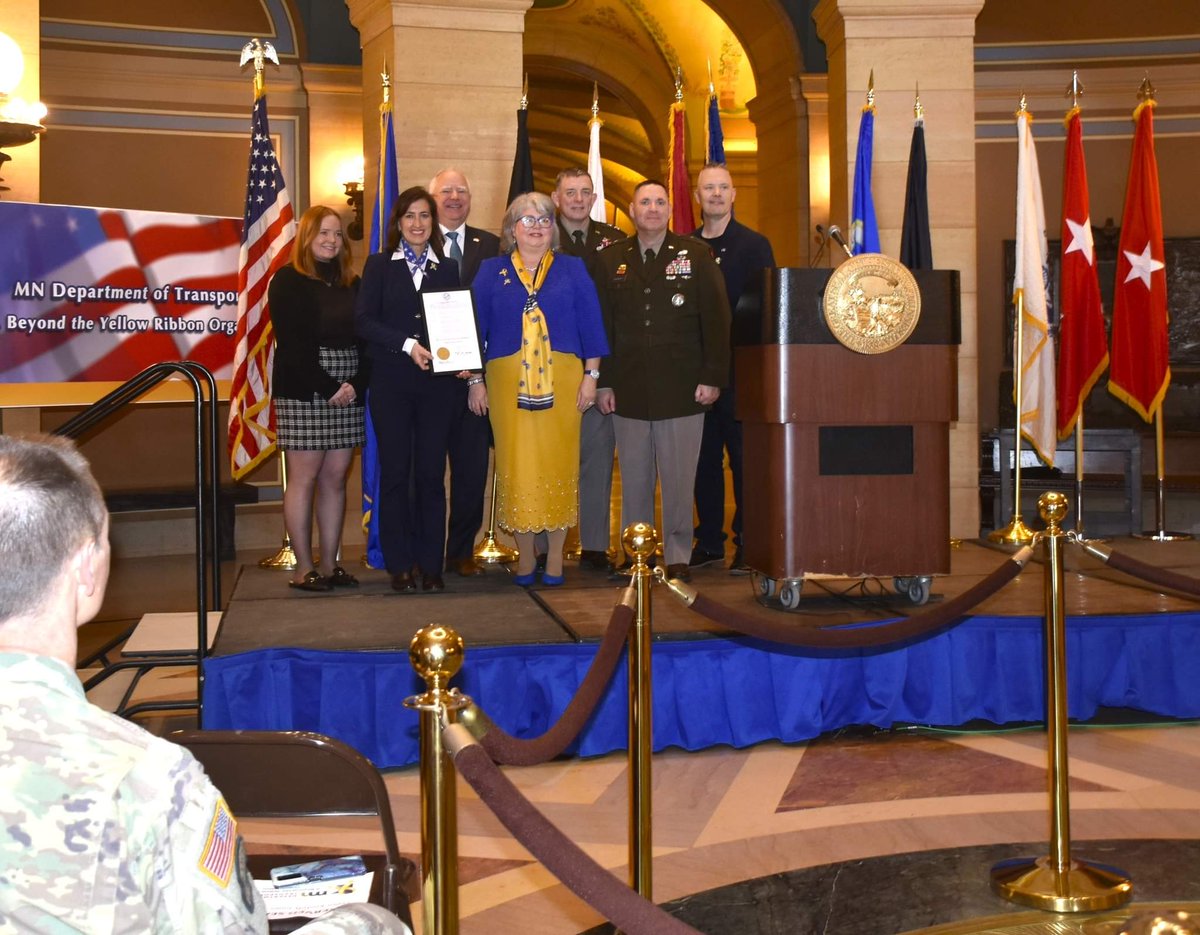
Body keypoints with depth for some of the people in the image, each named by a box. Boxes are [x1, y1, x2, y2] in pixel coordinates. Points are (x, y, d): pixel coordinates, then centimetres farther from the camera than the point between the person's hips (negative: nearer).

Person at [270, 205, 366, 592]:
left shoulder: (351, 283, 16)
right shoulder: (288, 280, -1)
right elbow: (292, 345, -9)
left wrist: (356, 384, -7)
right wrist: (327, 388, -15)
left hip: (348, 393, 5)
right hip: (303, 393, -5)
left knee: (335, 476, 5)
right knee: (304, 477, -2)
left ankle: (330, 565, 11)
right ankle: (304, 568, 3)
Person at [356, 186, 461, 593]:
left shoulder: (448, 269, 13)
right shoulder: (379, 265, 6)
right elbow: (364, 320, -4)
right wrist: (407, 345, -15)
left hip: (437, 384, 1)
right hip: (391, 382, -1)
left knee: (431, 474, 2)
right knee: (395, 474, 2)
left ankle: (430, 565, 9)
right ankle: (400, 565, 9)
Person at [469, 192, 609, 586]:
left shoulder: (572, 269, 10)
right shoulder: (491, 272, 10)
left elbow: (590, 325, 6)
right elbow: (476, 327, 8)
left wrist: (590, 375, -2)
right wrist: (476, 380, 1)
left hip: (561, 380, 0)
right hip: (508, 381, 0)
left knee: (559, 462, -1)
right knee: (515, 463, 0)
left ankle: (555, 553, 9)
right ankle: (524, 554, 11)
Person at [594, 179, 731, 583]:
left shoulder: (696, 255, 4)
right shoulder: (610, 260, 9)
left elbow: (716, 319, 1)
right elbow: (600, 326, 9)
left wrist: (712, 378, -5)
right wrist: (603, 382, 3)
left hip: (682, 389, -1)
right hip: (628, 390, 2)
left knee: (679, 478, 2)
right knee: (634, 478, 6)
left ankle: (678, 556, 11)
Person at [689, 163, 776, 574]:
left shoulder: (754, 245, 2)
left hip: (740, 370, -3)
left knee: (744, 456, 0)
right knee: (704, 457, 7)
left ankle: (748, 543, 6)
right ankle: (708, 541, 16)